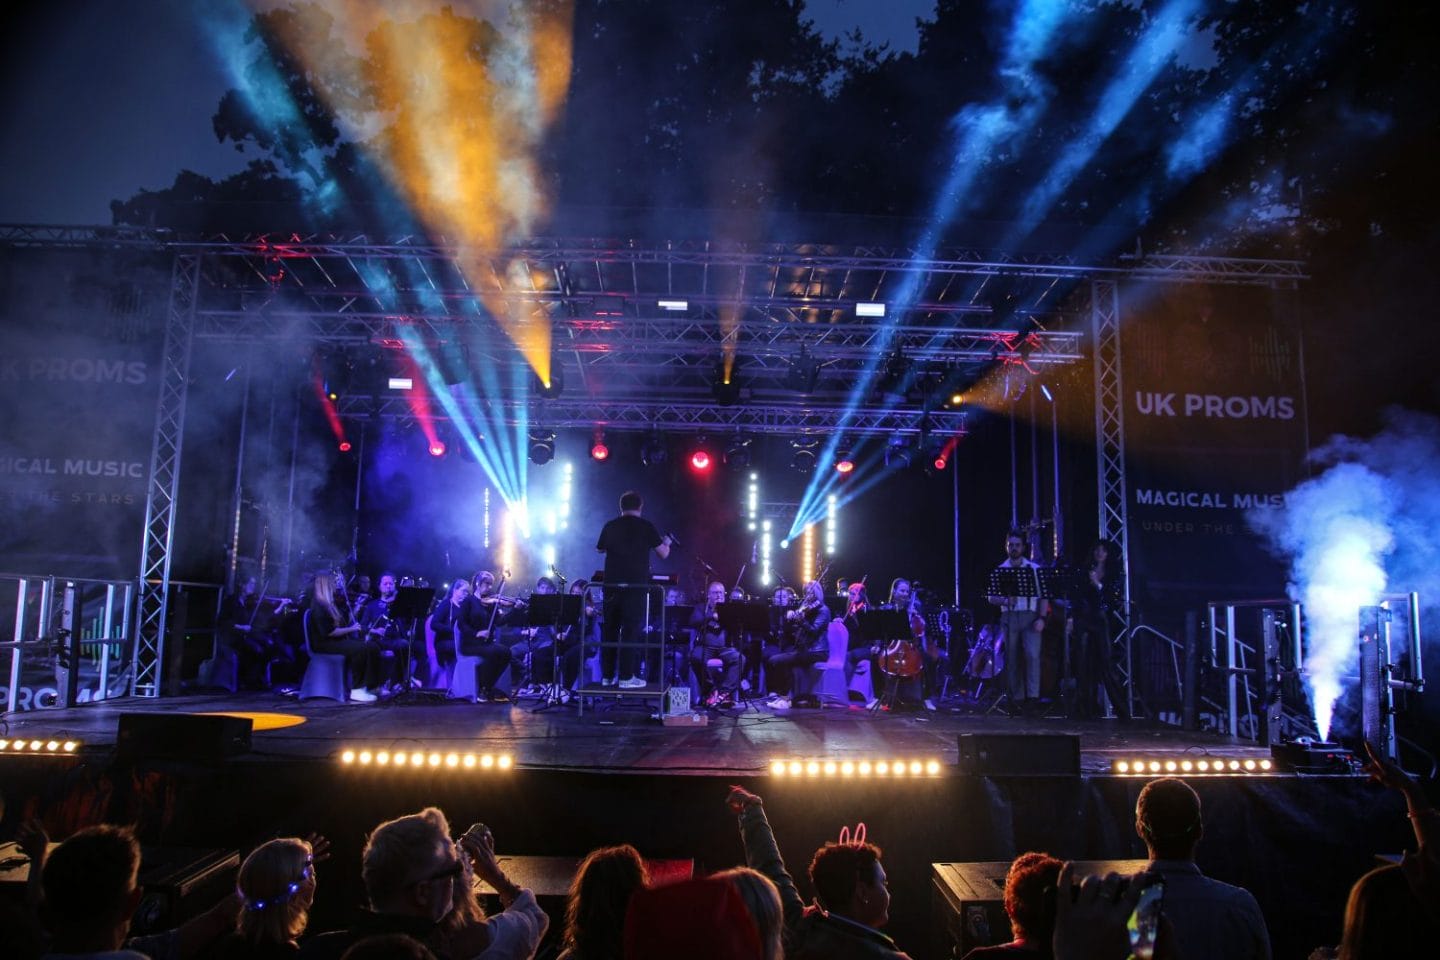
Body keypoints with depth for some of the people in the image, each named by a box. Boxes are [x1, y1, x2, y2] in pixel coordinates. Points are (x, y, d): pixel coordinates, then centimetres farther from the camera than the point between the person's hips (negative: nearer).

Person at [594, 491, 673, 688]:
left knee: (610, 630, 10)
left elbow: (600, 549, 21)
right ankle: (626, 677, -2)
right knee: (631, 631, -1)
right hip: (636, 585, -3)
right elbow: (663, 553, 1)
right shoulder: (646, 526, -3)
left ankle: (607, 676, 12)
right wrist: (667, 542, 22)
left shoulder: (610, 526, 5)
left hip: (612, 584, 3)